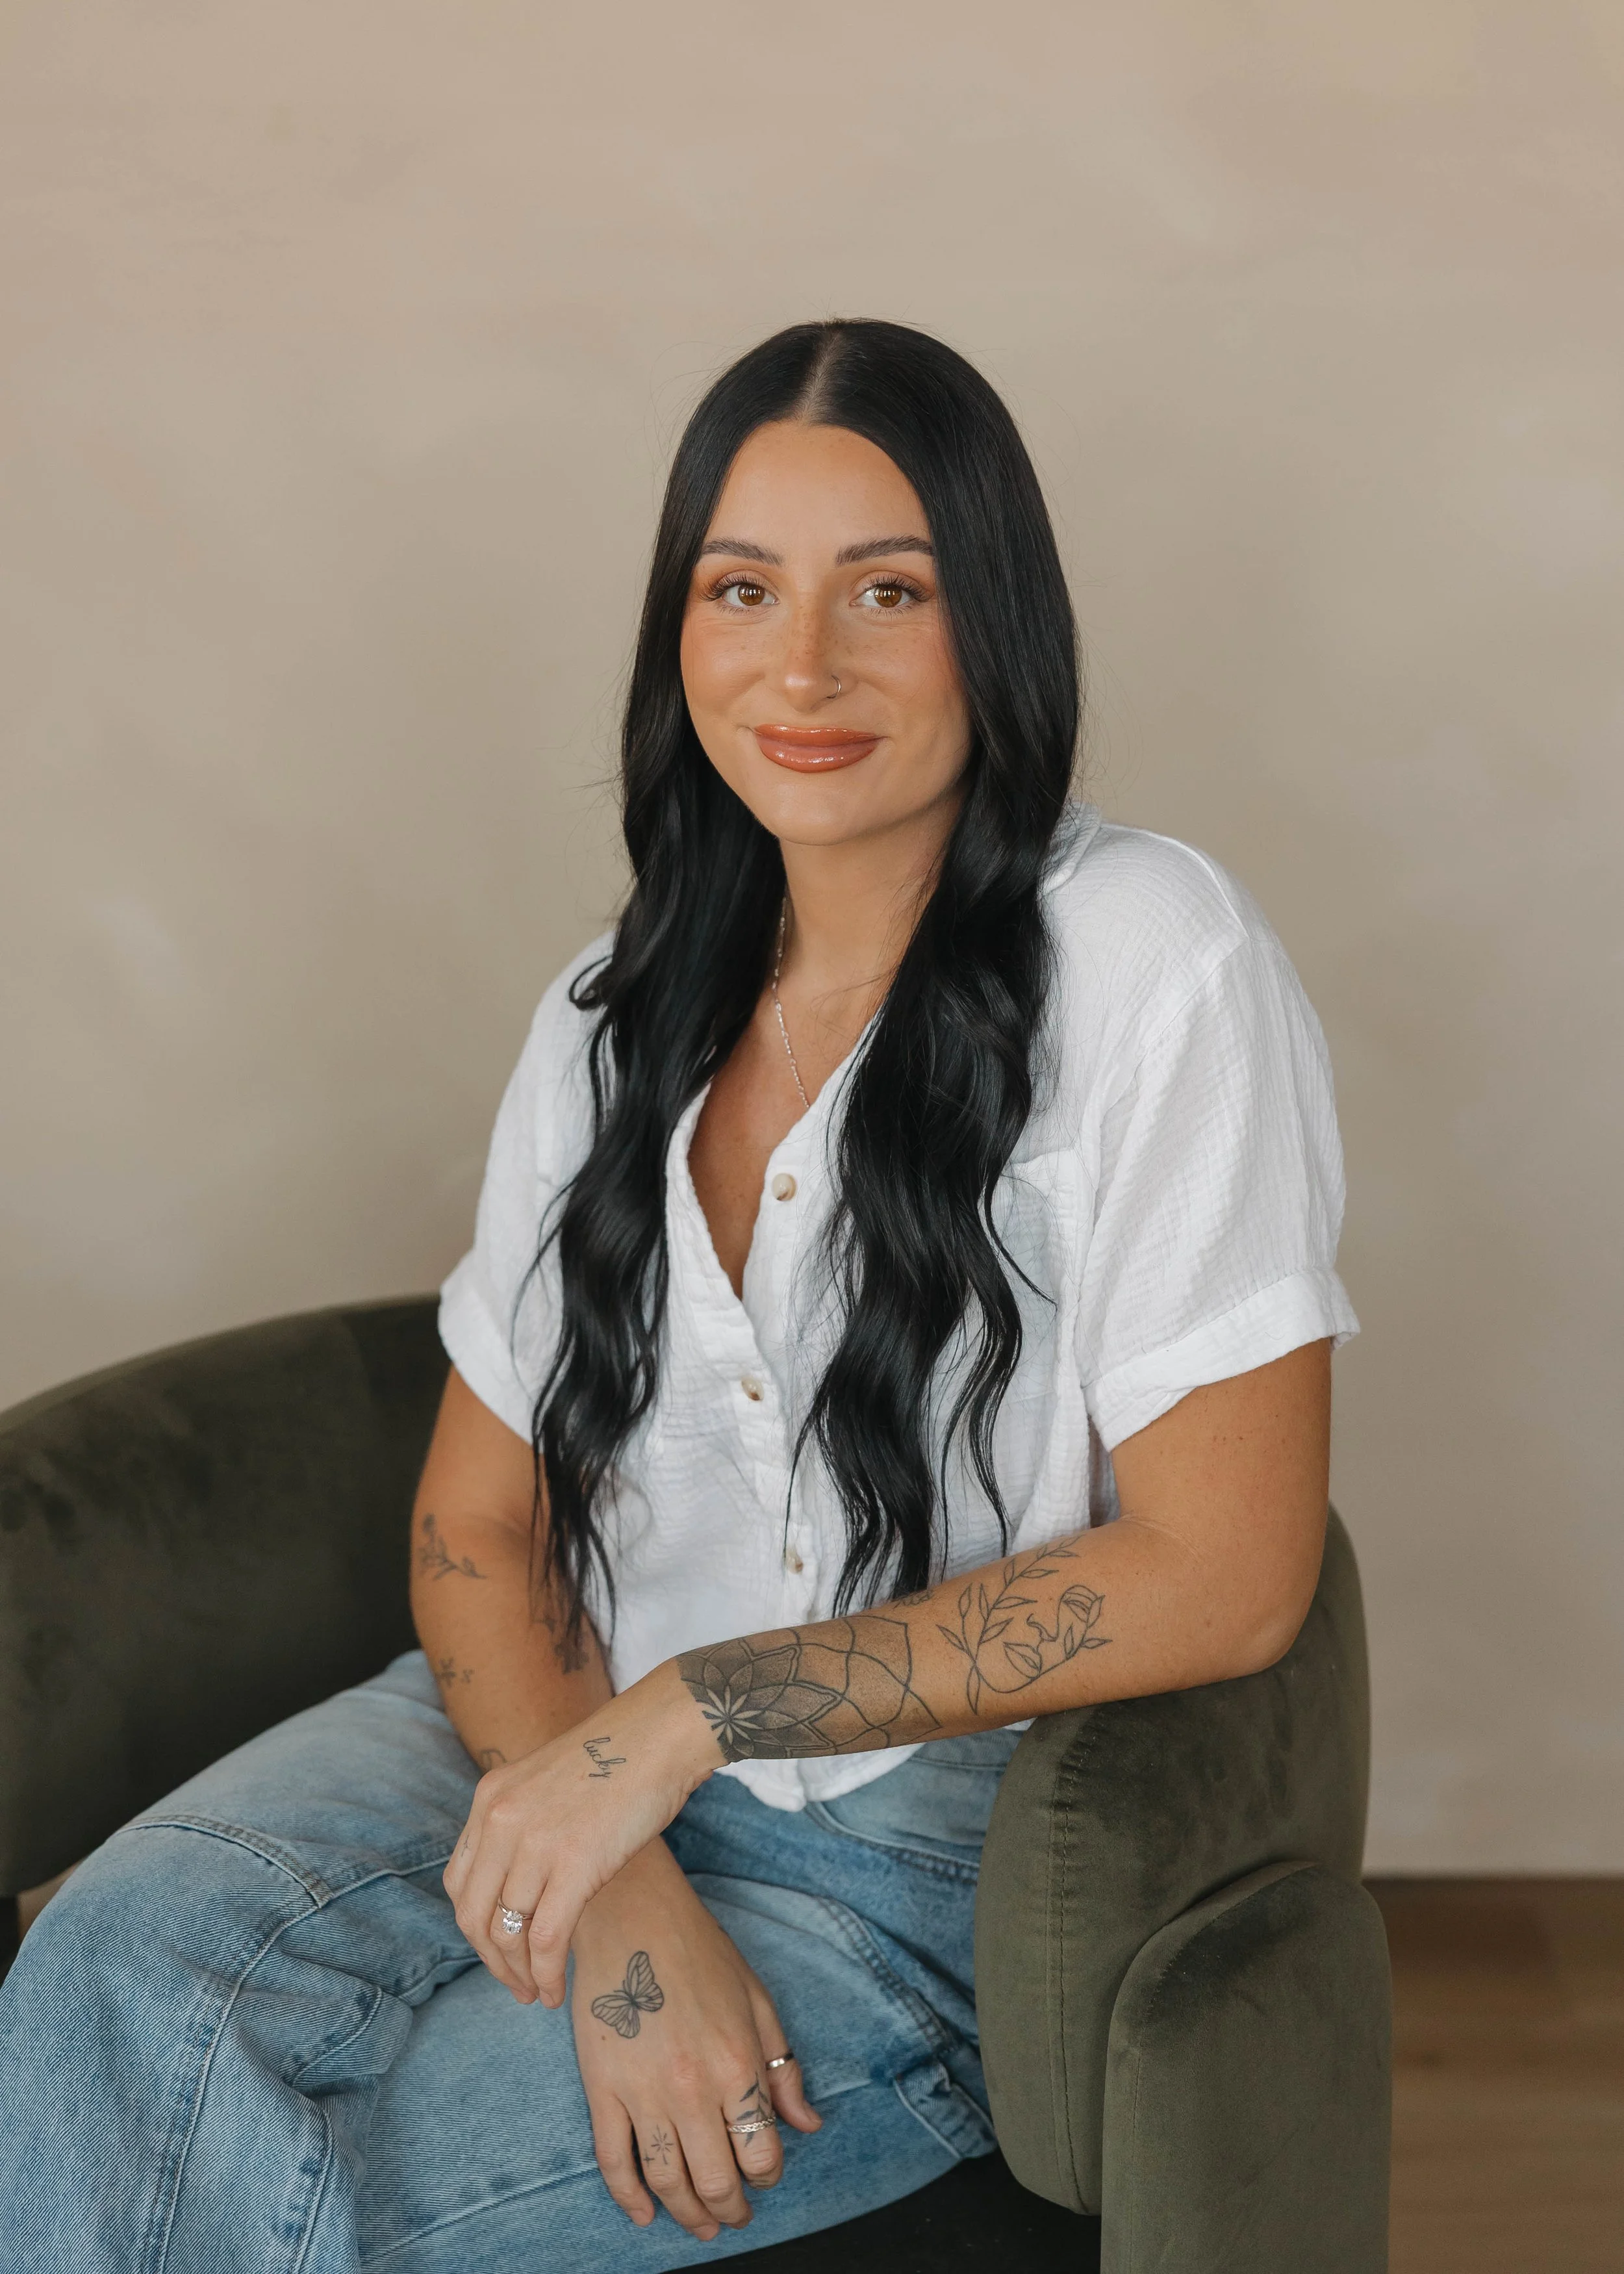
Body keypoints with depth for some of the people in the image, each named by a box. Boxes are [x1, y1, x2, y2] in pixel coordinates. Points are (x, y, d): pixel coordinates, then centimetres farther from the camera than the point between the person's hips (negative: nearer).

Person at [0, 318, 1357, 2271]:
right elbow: (474, 1527, 4)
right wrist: (616, 1893, -16)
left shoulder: (1152, 965, -14)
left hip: (928, 1841, -4)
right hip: (578, 1742, 5)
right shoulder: (614, 1017, 5)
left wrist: (688, 1713, -17)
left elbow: (1224, 1574, -16)